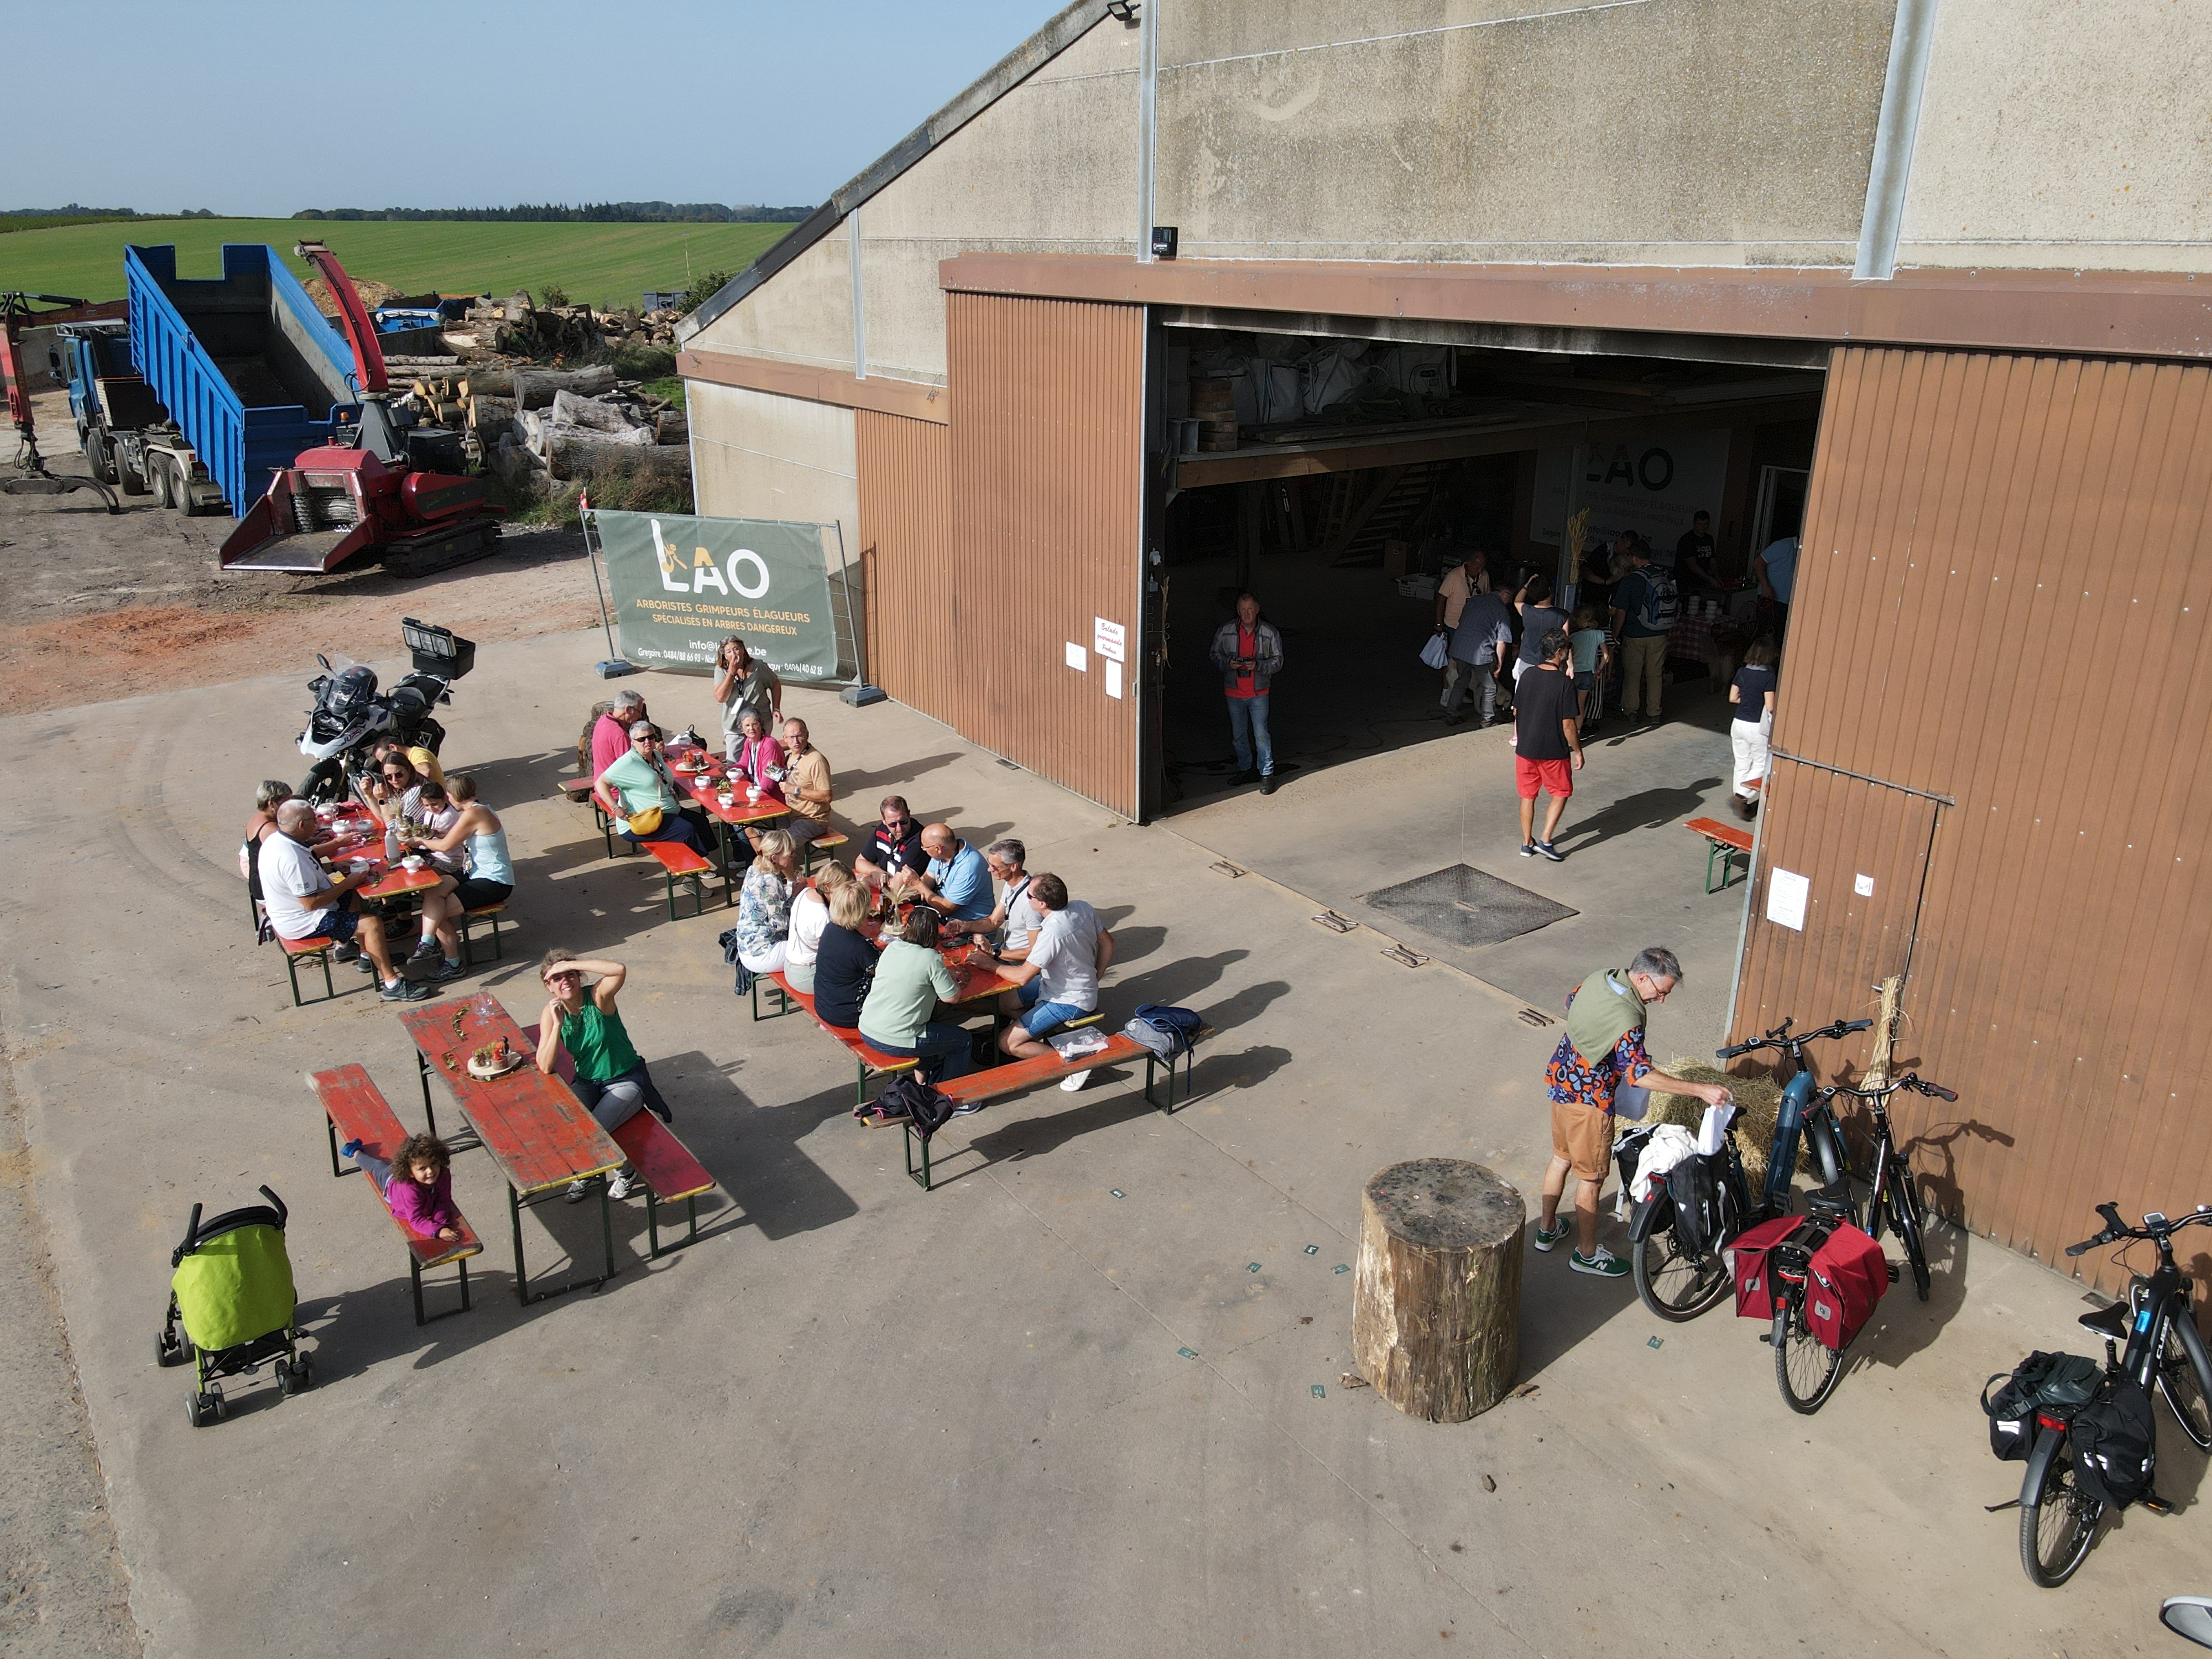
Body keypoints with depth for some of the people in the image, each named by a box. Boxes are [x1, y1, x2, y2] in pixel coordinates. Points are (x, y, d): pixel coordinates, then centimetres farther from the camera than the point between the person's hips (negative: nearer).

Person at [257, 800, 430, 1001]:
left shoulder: (275, 840, 1)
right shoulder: (291, 858, -32)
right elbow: (311, 903, -30)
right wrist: (346, 884, -20)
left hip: (289, 913, 11)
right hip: (302, 923, -11)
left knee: (353, 895, 26)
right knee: (373, 924, -16)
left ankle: (345, 946, 38)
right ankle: (392, 985, -14)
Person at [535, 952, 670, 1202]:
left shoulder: (598, 996, -17)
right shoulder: (552, 1013, -8)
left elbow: (620, 970, -40)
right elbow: (545, 1068, -15)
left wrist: (571, 964, -34)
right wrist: (558, 1024, -24)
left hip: (626, 1081, -4)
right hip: (587, 1083, 4)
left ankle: (625, 1172, 10)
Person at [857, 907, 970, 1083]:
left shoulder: (891, 947, 2)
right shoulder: (930, 958, -17)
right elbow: (951, 997, -10)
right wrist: (951, 976, 10)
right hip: (896, 1041, -7)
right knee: (963, 1040, 13)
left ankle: (922, 1079, 43)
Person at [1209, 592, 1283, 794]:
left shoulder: (1269, 632, -6)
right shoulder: (1225, 631, -3)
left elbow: (1277, 661, -2)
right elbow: (1214, 655, 6)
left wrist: (1258, 666, -19)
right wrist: (1228, 663, -15)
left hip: (1258, 692, -2)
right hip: (1234, 692, 2)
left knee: (1261, 734, -6)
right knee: (1238, 734, 14)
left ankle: (1267, 773, 5)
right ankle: (1245, 768, 31)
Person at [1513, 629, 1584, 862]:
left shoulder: (1528, 675, -1)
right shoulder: (1564, 682, -18)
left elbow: (1516, 711, 8)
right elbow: (1568, 723, -17)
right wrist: (1577, 751, -6)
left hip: (1525, 747, 5)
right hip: (1553, 750, -5)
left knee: (1528, 795, 16)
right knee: (1561, 793, 14)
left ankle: (1527, 843, 23)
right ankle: (1545, 841, 5)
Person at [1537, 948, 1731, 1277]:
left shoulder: (1601, 978, -5)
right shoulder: (1626, 1017, -32)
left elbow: (1570, 1001, 15)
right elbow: (1641, 1075, -35)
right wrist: (1701, 1090, -35)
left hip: (1560, 1078, 9)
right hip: (1588, 1099, -9)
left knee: (1561, 1158, 24)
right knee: (1592, 1177, 8)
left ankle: (1547, 1229, 40)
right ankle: (1587, 1254, 23)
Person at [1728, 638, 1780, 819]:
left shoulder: (1742, 673, -1)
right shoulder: (1769, 677, -16)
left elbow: (1733, 698, 6)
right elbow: (1770, 707, -18)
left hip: (1738, 723, 6)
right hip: (1758, 727, -5)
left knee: (1742, 764, 14)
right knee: (1761, 765, 8)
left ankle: (1743, 804, 21)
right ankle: (1742, 796, -7)